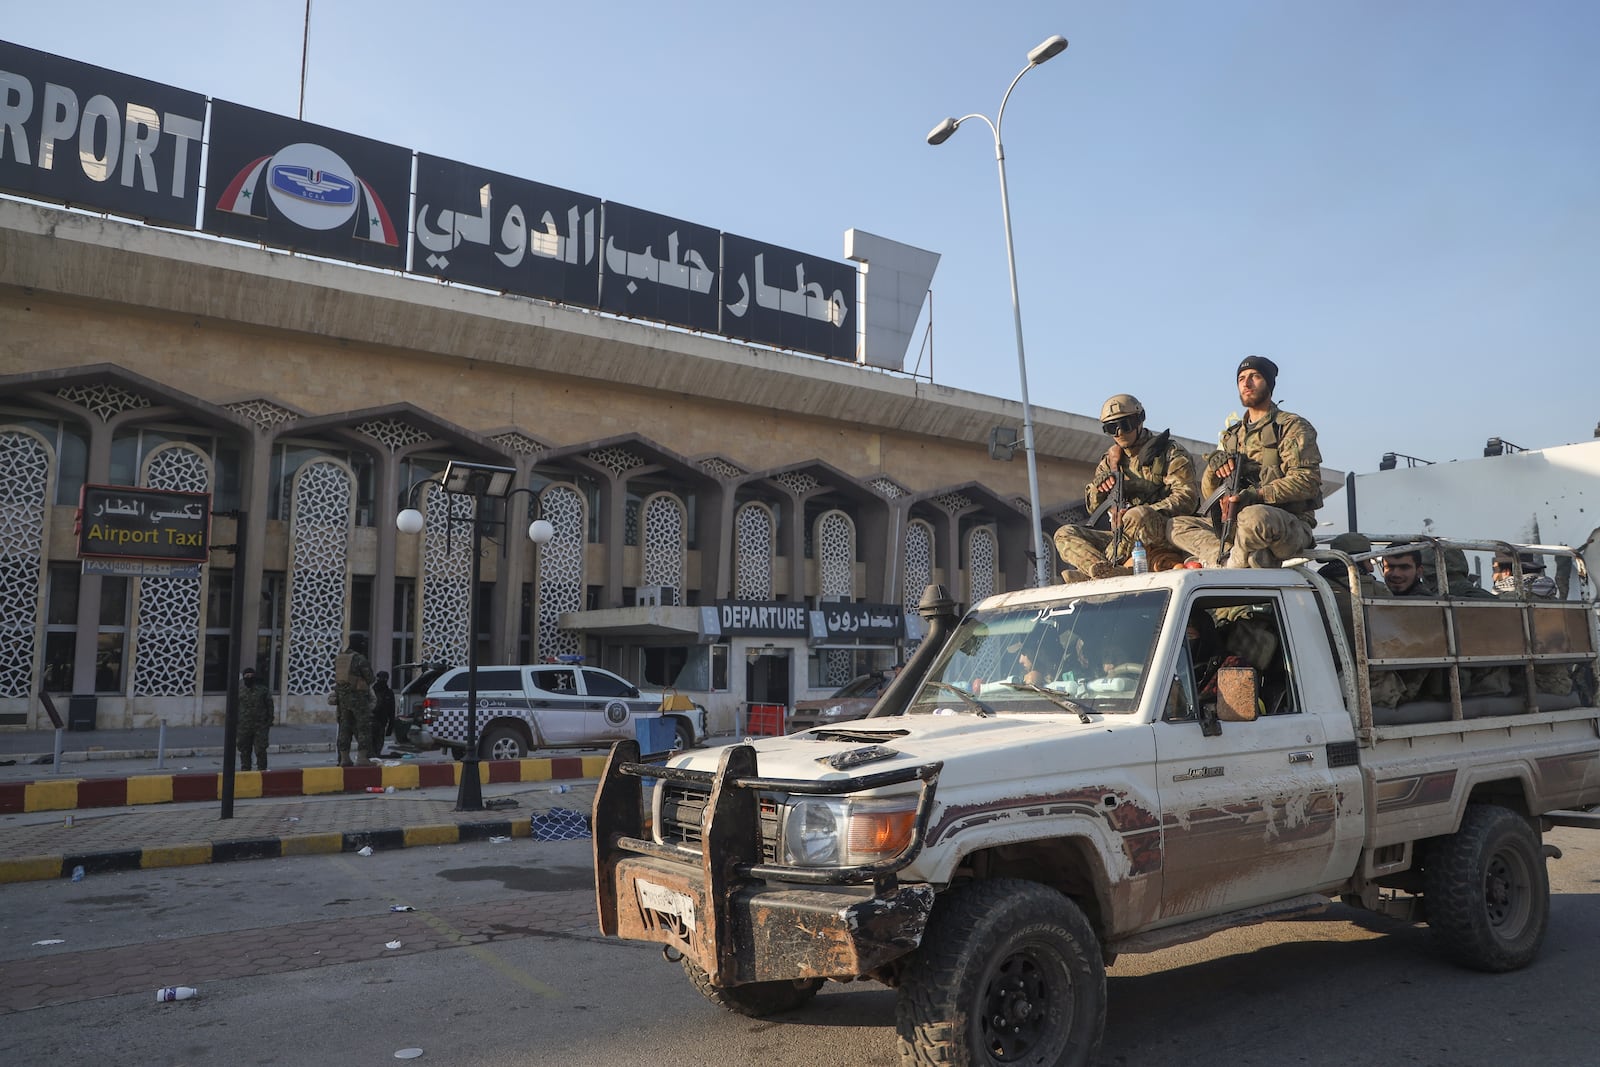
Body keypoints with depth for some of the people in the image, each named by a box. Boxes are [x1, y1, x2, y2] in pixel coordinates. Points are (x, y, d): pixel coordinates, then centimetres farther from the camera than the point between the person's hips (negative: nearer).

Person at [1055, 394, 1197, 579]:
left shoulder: (1170, 453, 1)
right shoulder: (1111, 458, 17)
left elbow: (1186, 498, -12)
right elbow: (1092, 506, 15)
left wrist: (1139, 514, -25)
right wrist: (1099, 483, -8)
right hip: (1125, 538, 6)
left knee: (1137, 516, -38)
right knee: (1064, 535, -10)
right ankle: (1105, 570, -38)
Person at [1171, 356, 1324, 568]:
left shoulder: (1292, 427, 5)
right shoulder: (1231, 435, 23)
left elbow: (1308, 481, -11)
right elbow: (1209, 493, 17)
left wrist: (1258, 494, -23)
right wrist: (1214, 465, -6)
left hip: (1292, 525, -7)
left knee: (1253, 517, -41)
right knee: (1177, 526, -9)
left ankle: (1232, 565, -19)